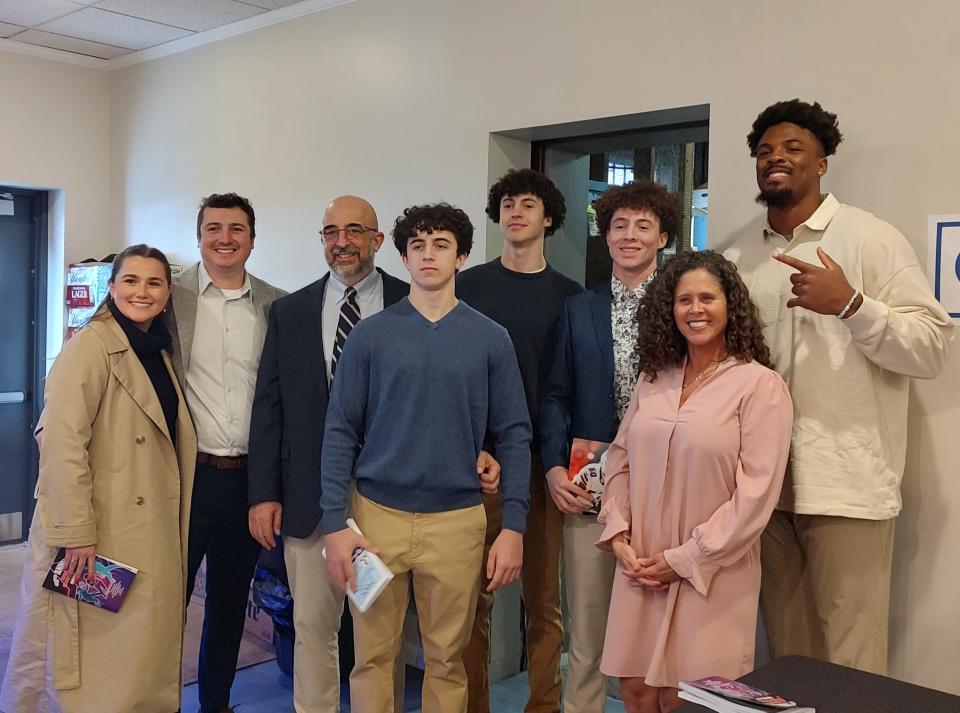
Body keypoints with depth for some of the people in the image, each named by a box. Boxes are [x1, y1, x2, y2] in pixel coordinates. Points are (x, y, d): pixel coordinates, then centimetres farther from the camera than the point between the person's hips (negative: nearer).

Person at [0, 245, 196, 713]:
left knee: (141, 655, 12)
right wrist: (76, 534, -22)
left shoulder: (158, 352, 11)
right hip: (97, 534, -7)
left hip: (150, 534, 7)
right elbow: (64, 445, -20)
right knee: (90, 652, 5)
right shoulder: (91, 346, -13)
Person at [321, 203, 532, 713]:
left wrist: (513, 526, -5)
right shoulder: (370, 335, 0)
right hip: (377, 515, 0)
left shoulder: (490, 340, 2)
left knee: (447, 659, 12)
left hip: (458, 520, 0)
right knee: (372, 656, 10)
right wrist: (334, 524, -6)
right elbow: (340, 433, 0)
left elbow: (513, 436, 2)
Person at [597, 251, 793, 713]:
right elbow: (620, 460, 12)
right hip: (640, 568, 4)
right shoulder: (653, 379, 8)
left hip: (711, 574, -4)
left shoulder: (759, 385, -9)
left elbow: (755, 492, -13)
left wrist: (685, 560, -13)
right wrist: (618, 534, -1)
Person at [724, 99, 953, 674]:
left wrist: (850, 304, -23)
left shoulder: (872, 239, -3)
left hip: (846, 481, -5)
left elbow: (933, 349, -9)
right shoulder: (739, 254, 12)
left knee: (850, 654, 1)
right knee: (785, 641, 16)